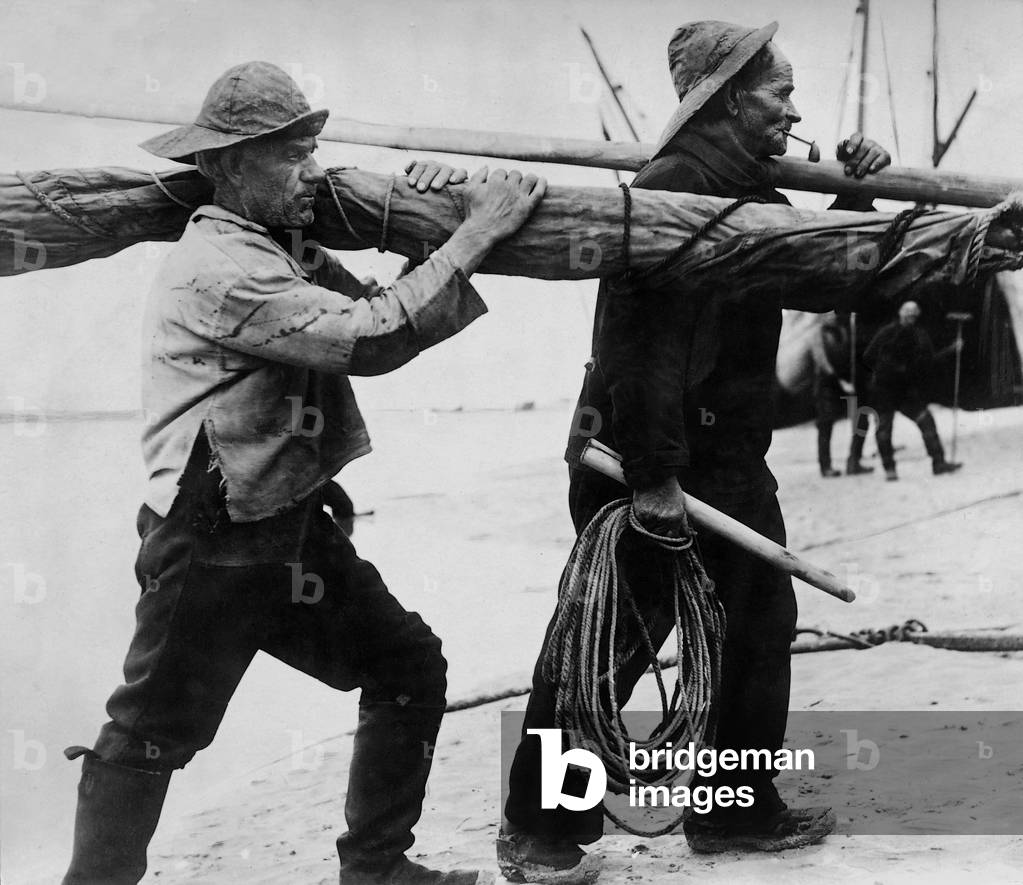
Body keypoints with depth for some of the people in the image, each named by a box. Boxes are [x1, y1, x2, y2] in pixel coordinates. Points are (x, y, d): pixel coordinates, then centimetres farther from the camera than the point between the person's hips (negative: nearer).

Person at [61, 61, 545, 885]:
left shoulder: (288, 255, 11)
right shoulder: (219, 268, -20)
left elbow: (385, 308, 8)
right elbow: (369, 339, -28)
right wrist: (476, 234, -24)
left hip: (291, 530, 9)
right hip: (211, 547, -9)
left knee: (408, 664, 10)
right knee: (153, 734, 2)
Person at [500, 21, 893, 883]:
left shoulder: (754, 192, 12)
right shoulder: (673, 187, -19)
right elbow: (639, 335, -26)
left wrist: (856, 197, 8)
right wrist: (651, 473, -27)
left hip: (731, 456, 10)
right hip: (650, 462, -10)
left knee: (758, 627, 16)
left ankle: (738, 809, 29)